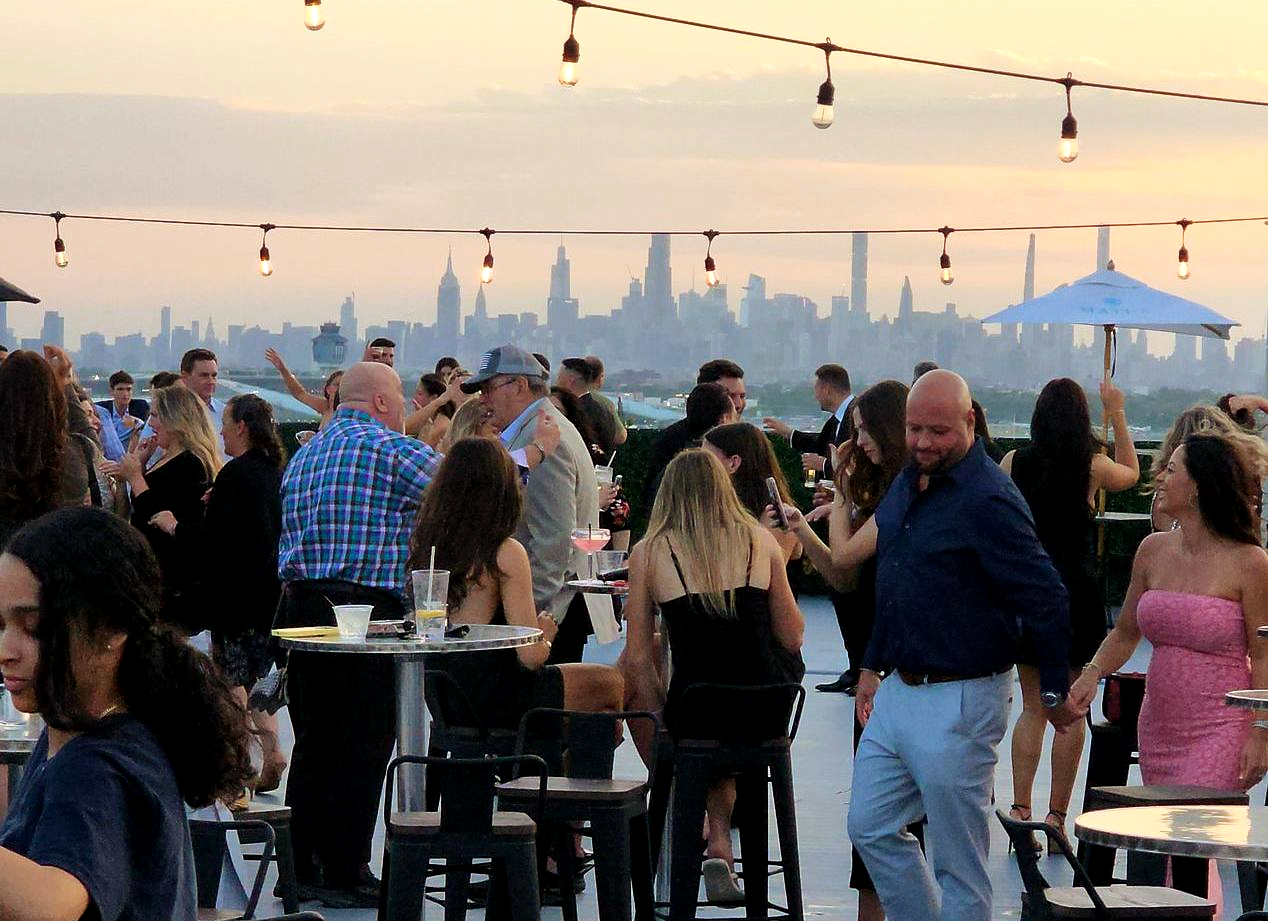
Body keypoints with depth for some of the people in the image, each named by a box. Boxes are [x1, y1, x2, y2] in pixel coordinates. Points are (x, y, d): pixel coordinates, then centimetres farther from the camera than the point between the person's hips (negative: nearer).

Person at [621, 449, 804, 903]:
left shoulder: (648, 553, 2)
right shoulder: (760, 541, 6)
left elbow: (638, 657, 1)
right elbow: (792, 638, 11)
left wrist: (666, 723, 12)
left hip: (695, 712, -1)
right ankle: (720, 846, 22)